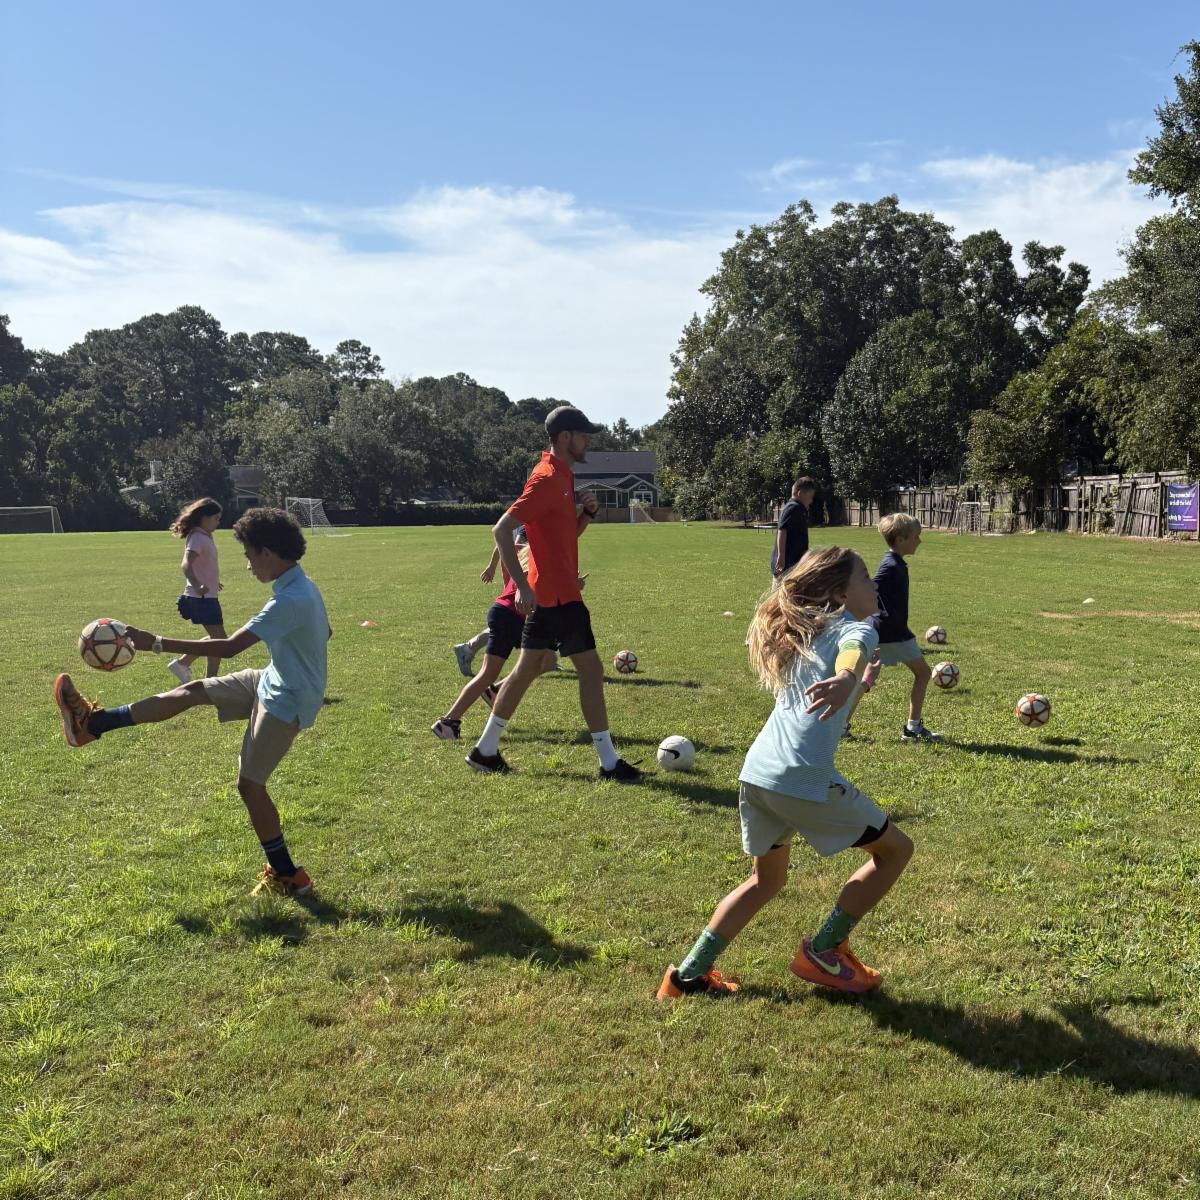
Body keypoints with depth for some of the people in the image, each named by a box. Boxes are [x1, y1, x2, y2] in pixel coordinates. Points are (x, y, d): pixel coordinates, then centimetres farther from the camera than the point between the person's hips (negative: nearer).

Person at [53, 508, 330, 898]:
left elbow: (229, 647, -32)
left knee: (249, 783, 0)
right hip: (274, 682, 9)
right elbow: (325, 633, 18)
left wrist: (155, 643, -30)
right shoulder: (303, 587, 1)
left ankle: (287, 876, 12)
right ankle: (93, 723, 14)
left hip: (286, 703, -9)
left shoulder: (290, 601, -30)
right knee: (192, 691, 7)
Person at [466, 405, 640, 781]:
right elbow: (501, 530, -22)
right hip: (559, 595, -10)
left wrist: (586, 512, 4)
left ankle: (485, 750, 21)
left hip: (546, 594, 10)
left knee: (526, 669, 14)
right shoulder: (548, 478, -16)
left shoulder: (561, 477, 15)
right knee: (591, 669, -4)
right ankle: (609, 762, 3)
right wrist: (522, 585, -26)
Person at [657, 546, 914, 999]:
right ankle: (823, 953, 16)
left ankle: (689, 974, 22)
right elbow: (853, 652, -23)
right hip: (803, 779, -8)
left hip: (755, 772, 8)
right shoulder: (855, 628, 3)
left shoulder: (800, 634, 25)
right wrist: (847, 678, -45)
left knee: (766, 880, 26)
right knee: (895, 849, 13)